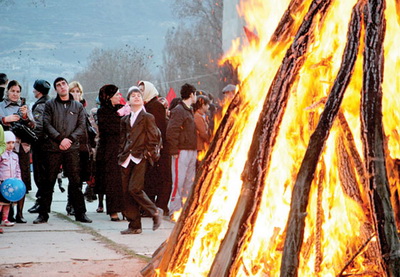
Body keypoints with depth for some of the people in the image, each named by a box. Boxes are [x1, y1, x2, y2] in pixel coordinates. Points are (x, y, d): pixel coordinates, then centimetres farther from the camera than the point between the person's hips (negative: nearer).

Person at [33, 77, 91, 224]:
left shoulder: (78, 106, 14)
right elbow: (47, 125, -1)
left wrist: (70, 139, -9)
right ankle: (43, 214, 6)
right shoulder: (50, 105, 9)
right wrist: (60, 139, -12)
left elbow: (82, 126, 7)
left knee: (75, 181, 0)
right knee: (49, 181, 1)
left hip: (72, 148, 1)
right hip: (53, 148, -1)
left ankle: (80, 213, 5)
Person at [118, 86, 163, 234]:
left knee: (134, 189, -17)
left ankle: (155, 212, 2)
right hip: (127, 160, 6)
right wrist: (121, 156, 10)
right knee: (126, 192, 1)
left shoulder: (147, 117, 2)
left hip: (140, 159, -6)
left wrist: (147, 154, -8)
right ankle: (134, 225, 7)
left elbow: (154, 138, -1)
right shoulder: (125, 120, 17)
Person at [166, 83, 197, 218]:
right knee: (178, 182, -7)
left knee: (189, 182, 10)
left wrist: (196, 150, 15)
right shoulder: (178, 110, -9)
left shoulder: (190, 111, 19)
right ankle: (174, 211, -4)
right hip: (182, 151, -9)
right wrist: (174, 151, -18)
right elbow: (171, 131, -15)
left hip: (192, 151, 9)